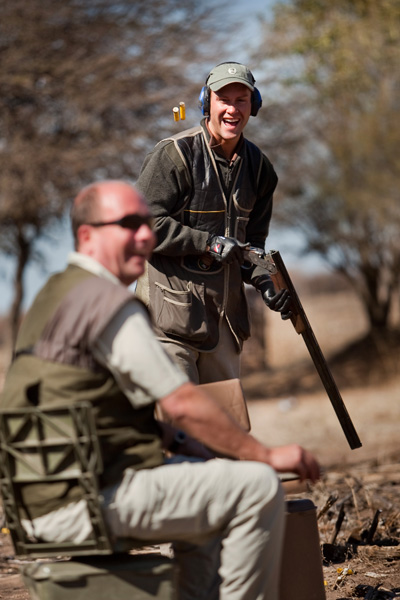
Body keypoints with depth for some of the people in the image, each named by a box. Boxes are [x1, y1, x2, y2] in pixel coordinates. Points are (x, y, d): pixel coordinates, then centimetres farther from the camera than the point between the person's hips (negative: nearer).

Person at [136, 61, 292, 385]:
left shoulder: (257, 165, 11)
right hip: (171, 305, -7)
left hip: (226, 307, 7)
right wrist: (209, 243, -18)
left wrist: (264, 282, 1)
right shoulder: (175, 153, -11)